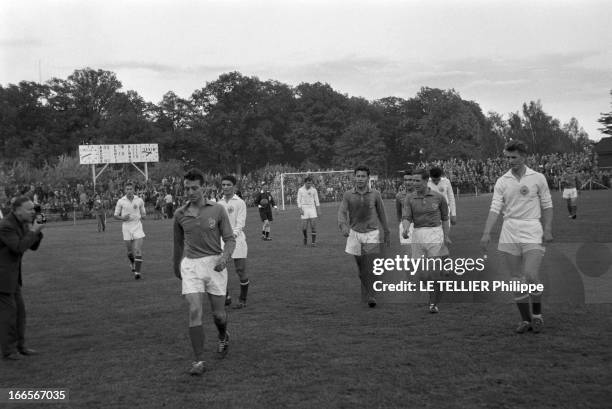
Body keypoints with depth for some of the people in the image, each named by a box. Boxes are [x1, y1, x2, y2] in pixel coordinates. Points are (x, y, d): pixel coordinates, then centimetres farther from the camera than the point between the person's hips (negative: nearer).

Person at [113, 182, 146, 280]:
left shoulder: (139, 200, 3)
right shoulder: (120, 201, 1)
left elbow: (144, 213, 14)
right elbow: (116, 215, 6)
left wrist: (141, 216, -9)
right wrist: (123, 218, -14)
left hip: (137, 226, 0)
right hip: (126, 227, 0)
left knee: (138, 251, -12)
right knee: (130, 251, 8)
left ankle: (137, 272, -9)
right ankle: (132, 263, 40)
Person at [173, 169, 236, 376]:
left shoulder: (217, 210, -3)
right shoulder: (180, 214, 4)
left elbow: (230, 239, -1)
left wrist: (224, 257, -20)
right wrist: (176, 267, 27)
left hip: (215, 263, -1)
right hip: (191, 265, 1)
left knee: (218, 313, 6)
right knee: (195, 311, -13)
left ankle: (223, 336, 42)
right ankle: (199, 360, -5)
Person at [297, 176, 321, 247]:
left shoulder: (314, 190, 4)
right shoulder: (300, 190, 0)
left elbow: (316, 200, 9)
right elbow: (298, 200, 2)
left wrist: (318, 210, 5)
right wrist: (300, 210, -9)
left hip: (312, 208, 1)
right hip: (304, 208, -1)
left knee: (313, 226, -6)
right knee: (304, 227, -4)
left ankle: (314, 242, -2)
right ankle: (305, 237, 26)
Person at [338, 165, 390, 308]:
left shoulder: (375, 194, -3)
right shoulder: (348, 195, -3)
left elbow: (381, 214, 8)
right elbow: (342, 212, -12)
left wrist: (386, 233, 13)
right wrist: (343, 226, -33)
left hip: (372, 234, -1)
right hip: (354, 233, 2)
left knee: (371, 267, -13)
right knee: (361, 268, 13)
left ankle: (370, 297, -9)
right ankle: (366, 293, 31)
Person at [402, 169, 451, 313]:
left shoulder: (438, 197, 0)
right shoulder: (409, 199, 1)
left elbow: (444, 218, 11)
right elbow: (406, 217, -9)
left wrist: (446, 236, 9)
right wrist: (405, 229, -29)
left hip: (435, 233, -2)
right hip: (417, 236, 2)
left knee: (433, 271, -11)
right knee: (421, 272, 5)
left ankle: (434, 303, 2)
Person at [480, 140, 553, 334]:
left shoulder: (538, 178, 3)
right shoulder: (502, 181, 6)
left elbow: (547, 206, 7)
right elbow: (495, 208, -1)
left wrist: (548, 229, -3)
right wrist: (487, 232, -12)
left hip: (532, 232, -2)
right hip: (509, 235, 2)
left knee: (531, 275, -14)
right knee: (517, 279, 4)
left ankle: (537, 315, 8)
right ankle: (525, 319, 16)